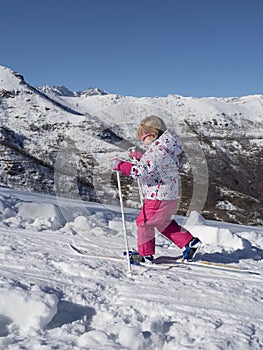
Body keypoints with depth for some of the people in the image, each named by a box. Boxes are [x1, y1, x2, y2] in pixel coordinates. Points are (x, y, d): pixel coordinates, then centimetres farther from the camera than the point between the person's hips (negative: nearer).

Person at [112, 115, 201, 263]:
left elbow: (143, 170, -33)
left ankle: (146, 254, 18)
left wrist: (121, 165, -25)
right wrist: (140, 156, 17)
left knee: (144, 222, 5)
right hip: (169, 195, 10)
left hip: (159, 197, -10)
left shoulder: (158, 151, -23)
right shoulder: (163, 148, 11)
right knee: (163, 222, 24)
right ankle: (190, 242, 25)